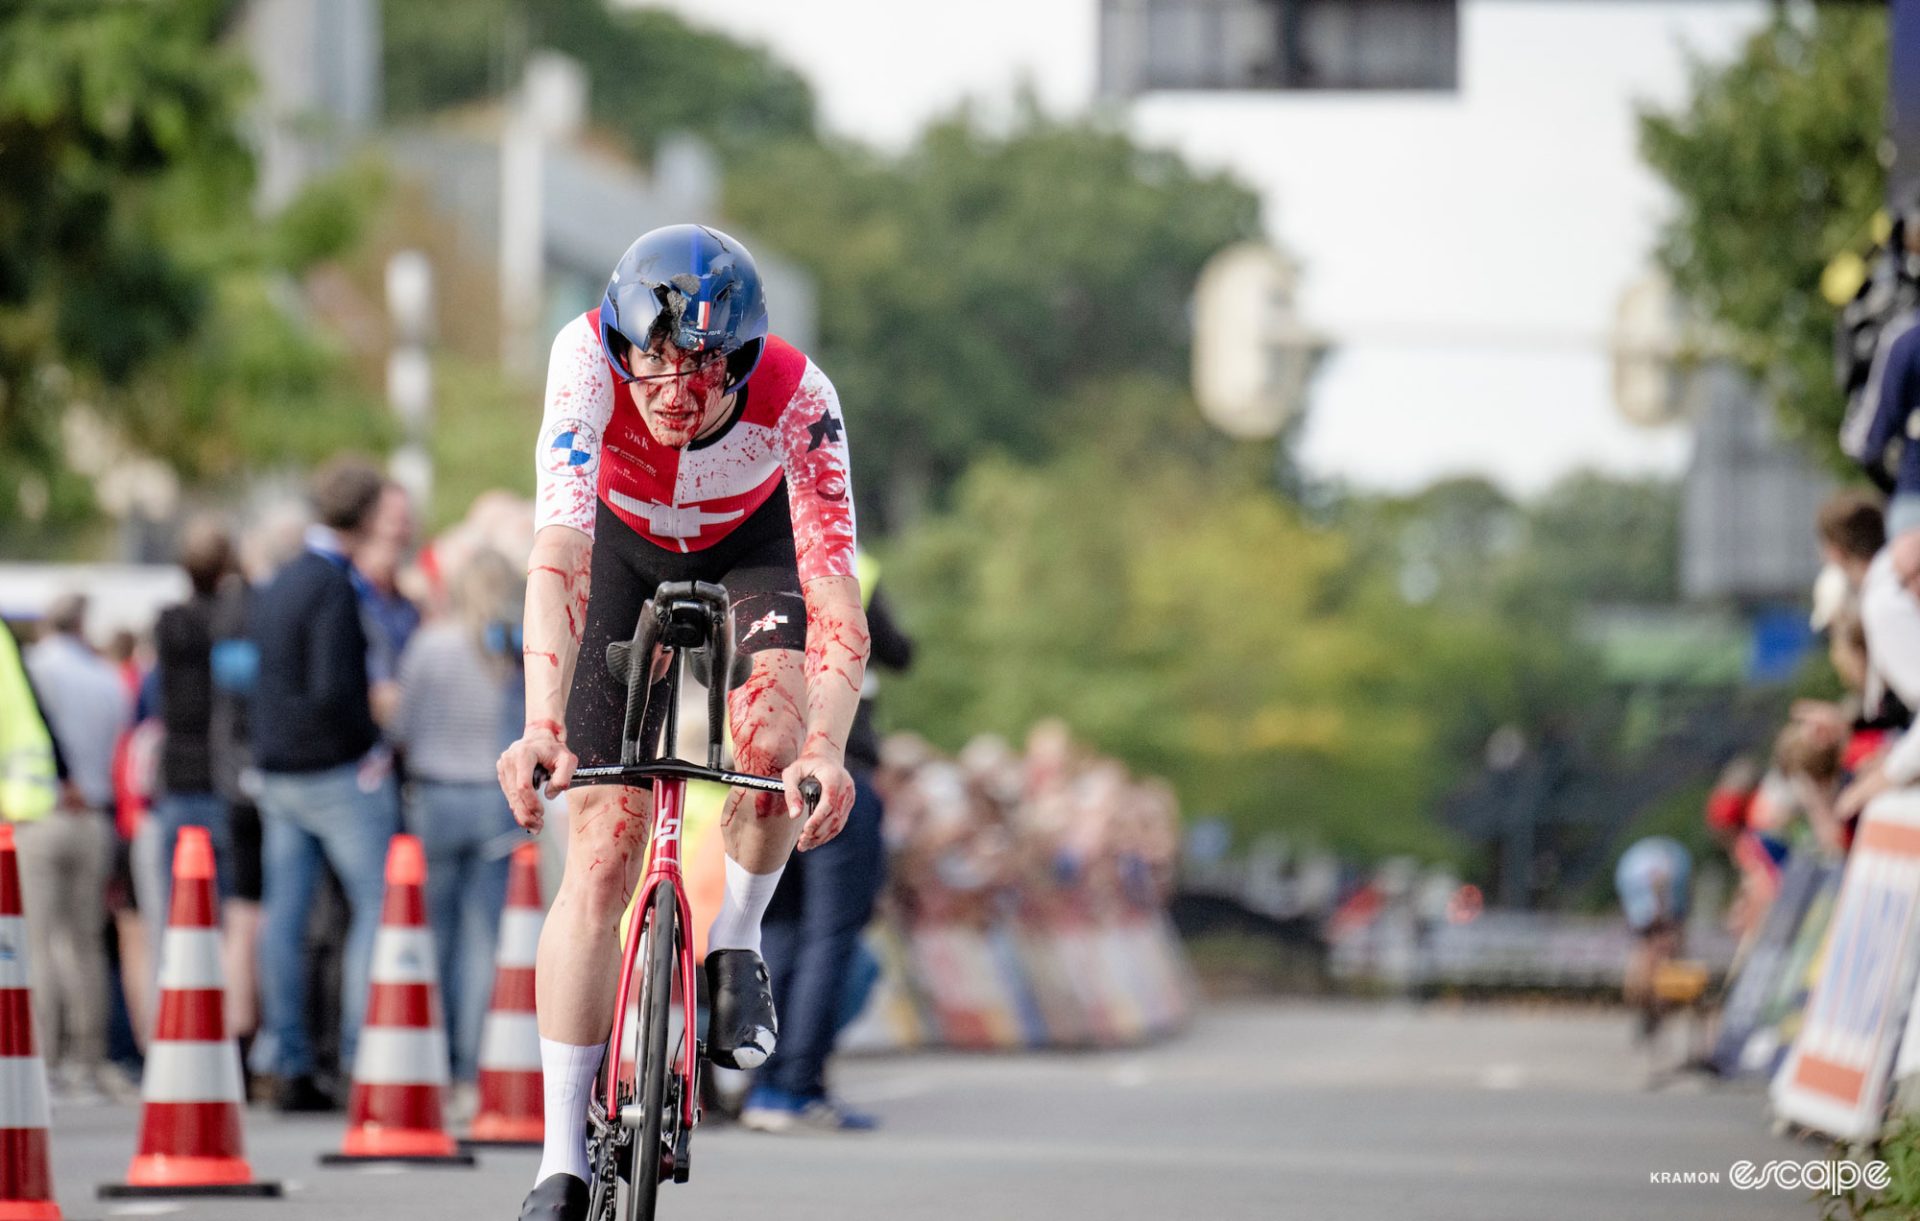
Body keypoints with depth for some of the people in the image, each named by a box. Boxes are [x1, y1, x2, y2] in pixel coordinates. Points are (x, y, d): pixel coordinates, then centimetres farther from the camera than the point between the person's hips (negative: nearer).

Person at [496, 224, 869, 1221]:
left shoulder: (796, 398, -36)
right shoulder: (588, 360, -37)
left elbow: (834, 599, -41)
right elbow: (559, 556, -46)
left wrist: (825, 751, -57)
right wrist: (541, 727, -59)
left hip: (752, 548, 0)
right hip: (626, 550, 0)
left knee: (771, 732, -32)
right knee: (600, 851, -8)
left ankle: (735, 945, -1)